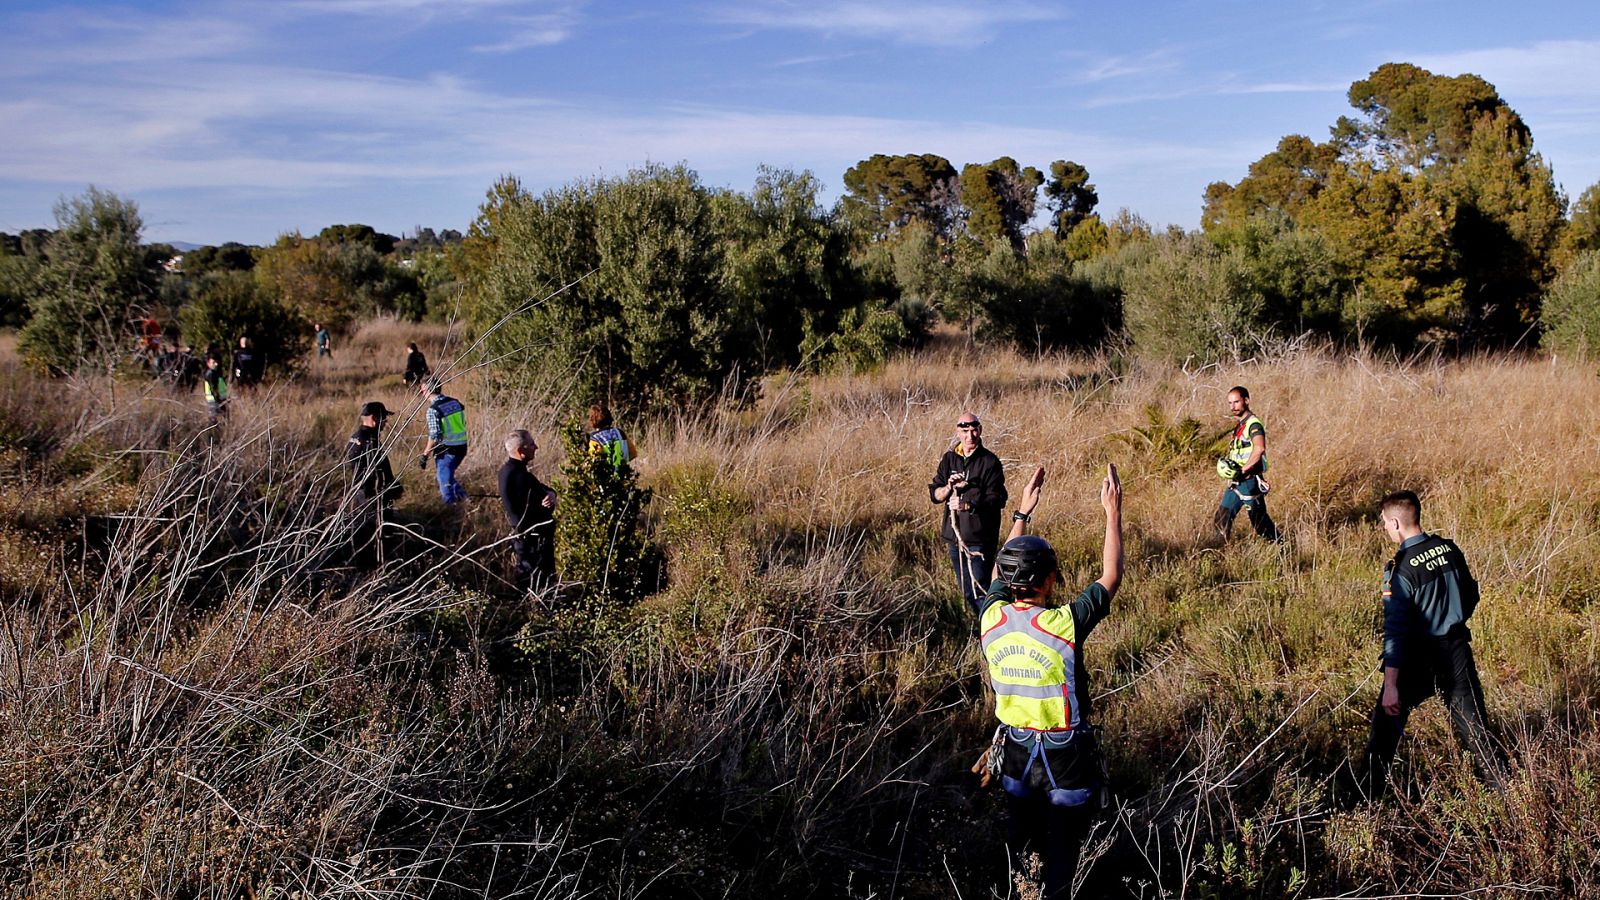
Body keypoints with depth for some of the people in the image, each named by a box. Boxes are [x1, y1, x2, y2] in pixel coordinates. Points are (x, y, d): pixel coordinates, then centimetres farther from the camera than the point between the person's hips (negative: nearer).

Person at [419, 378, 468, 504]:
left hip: (446, 451, -7)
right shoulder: (455, 402, 5)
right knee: (448, 475, 26)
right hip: (462, 447, 7)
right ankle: (461, 495, 20)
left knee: (445, 481, 5)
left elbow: (434, 436, -19)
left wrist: (425, 454, -9)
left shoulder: (433, 410, -16)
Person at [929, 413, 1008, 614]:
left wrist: (969, 505, -27)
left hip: (980, 538, -6)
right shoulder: (949, 459, 7)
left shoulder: (990, 461, -7)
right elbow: (934, 494, 6)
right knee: (966, 591, 14)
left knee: (980, 590, -9)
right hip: (955, 535, 6)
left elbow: (997, 499, -12)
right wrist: (949, 487, -15)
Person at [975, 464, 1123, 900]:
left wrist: (1023, 511, 13)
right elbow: (1110, 578, -13)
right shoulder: (1064, 623, -28)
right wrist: (1113, 513, -6)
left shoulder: (992, 616, -14)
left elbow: (1002, 569, 7)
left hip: (1015, 748, 5)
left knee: (1021, 837, 25)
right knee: (1063, 847, 16)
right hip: (1065, 754, -4)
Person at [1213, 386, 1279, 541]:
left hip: (1249, 481, -9)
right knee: (1222, 519, 8)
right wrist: (1226, 462, 10)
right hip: (1236, 481, 9)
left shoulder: (1253, 424, -15)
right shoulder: (1240, 425, 16)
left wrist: (1242, 471, -29)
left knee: (1259, 521, -1)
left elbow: (1259, 449, -32)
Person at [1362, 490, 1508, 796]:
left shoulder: (1401, 569, -21)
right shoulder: (1449, 549, -3)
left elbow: (1395, 629, -23)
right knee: (1473, 723, 16)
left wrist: (1391, 686, -22)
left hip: (1419, 661, -5)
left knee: (1387, 723, 7)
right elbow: (1471, 596, 12)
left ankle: (1369, 796, 15)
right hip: (1457, 651, 5)